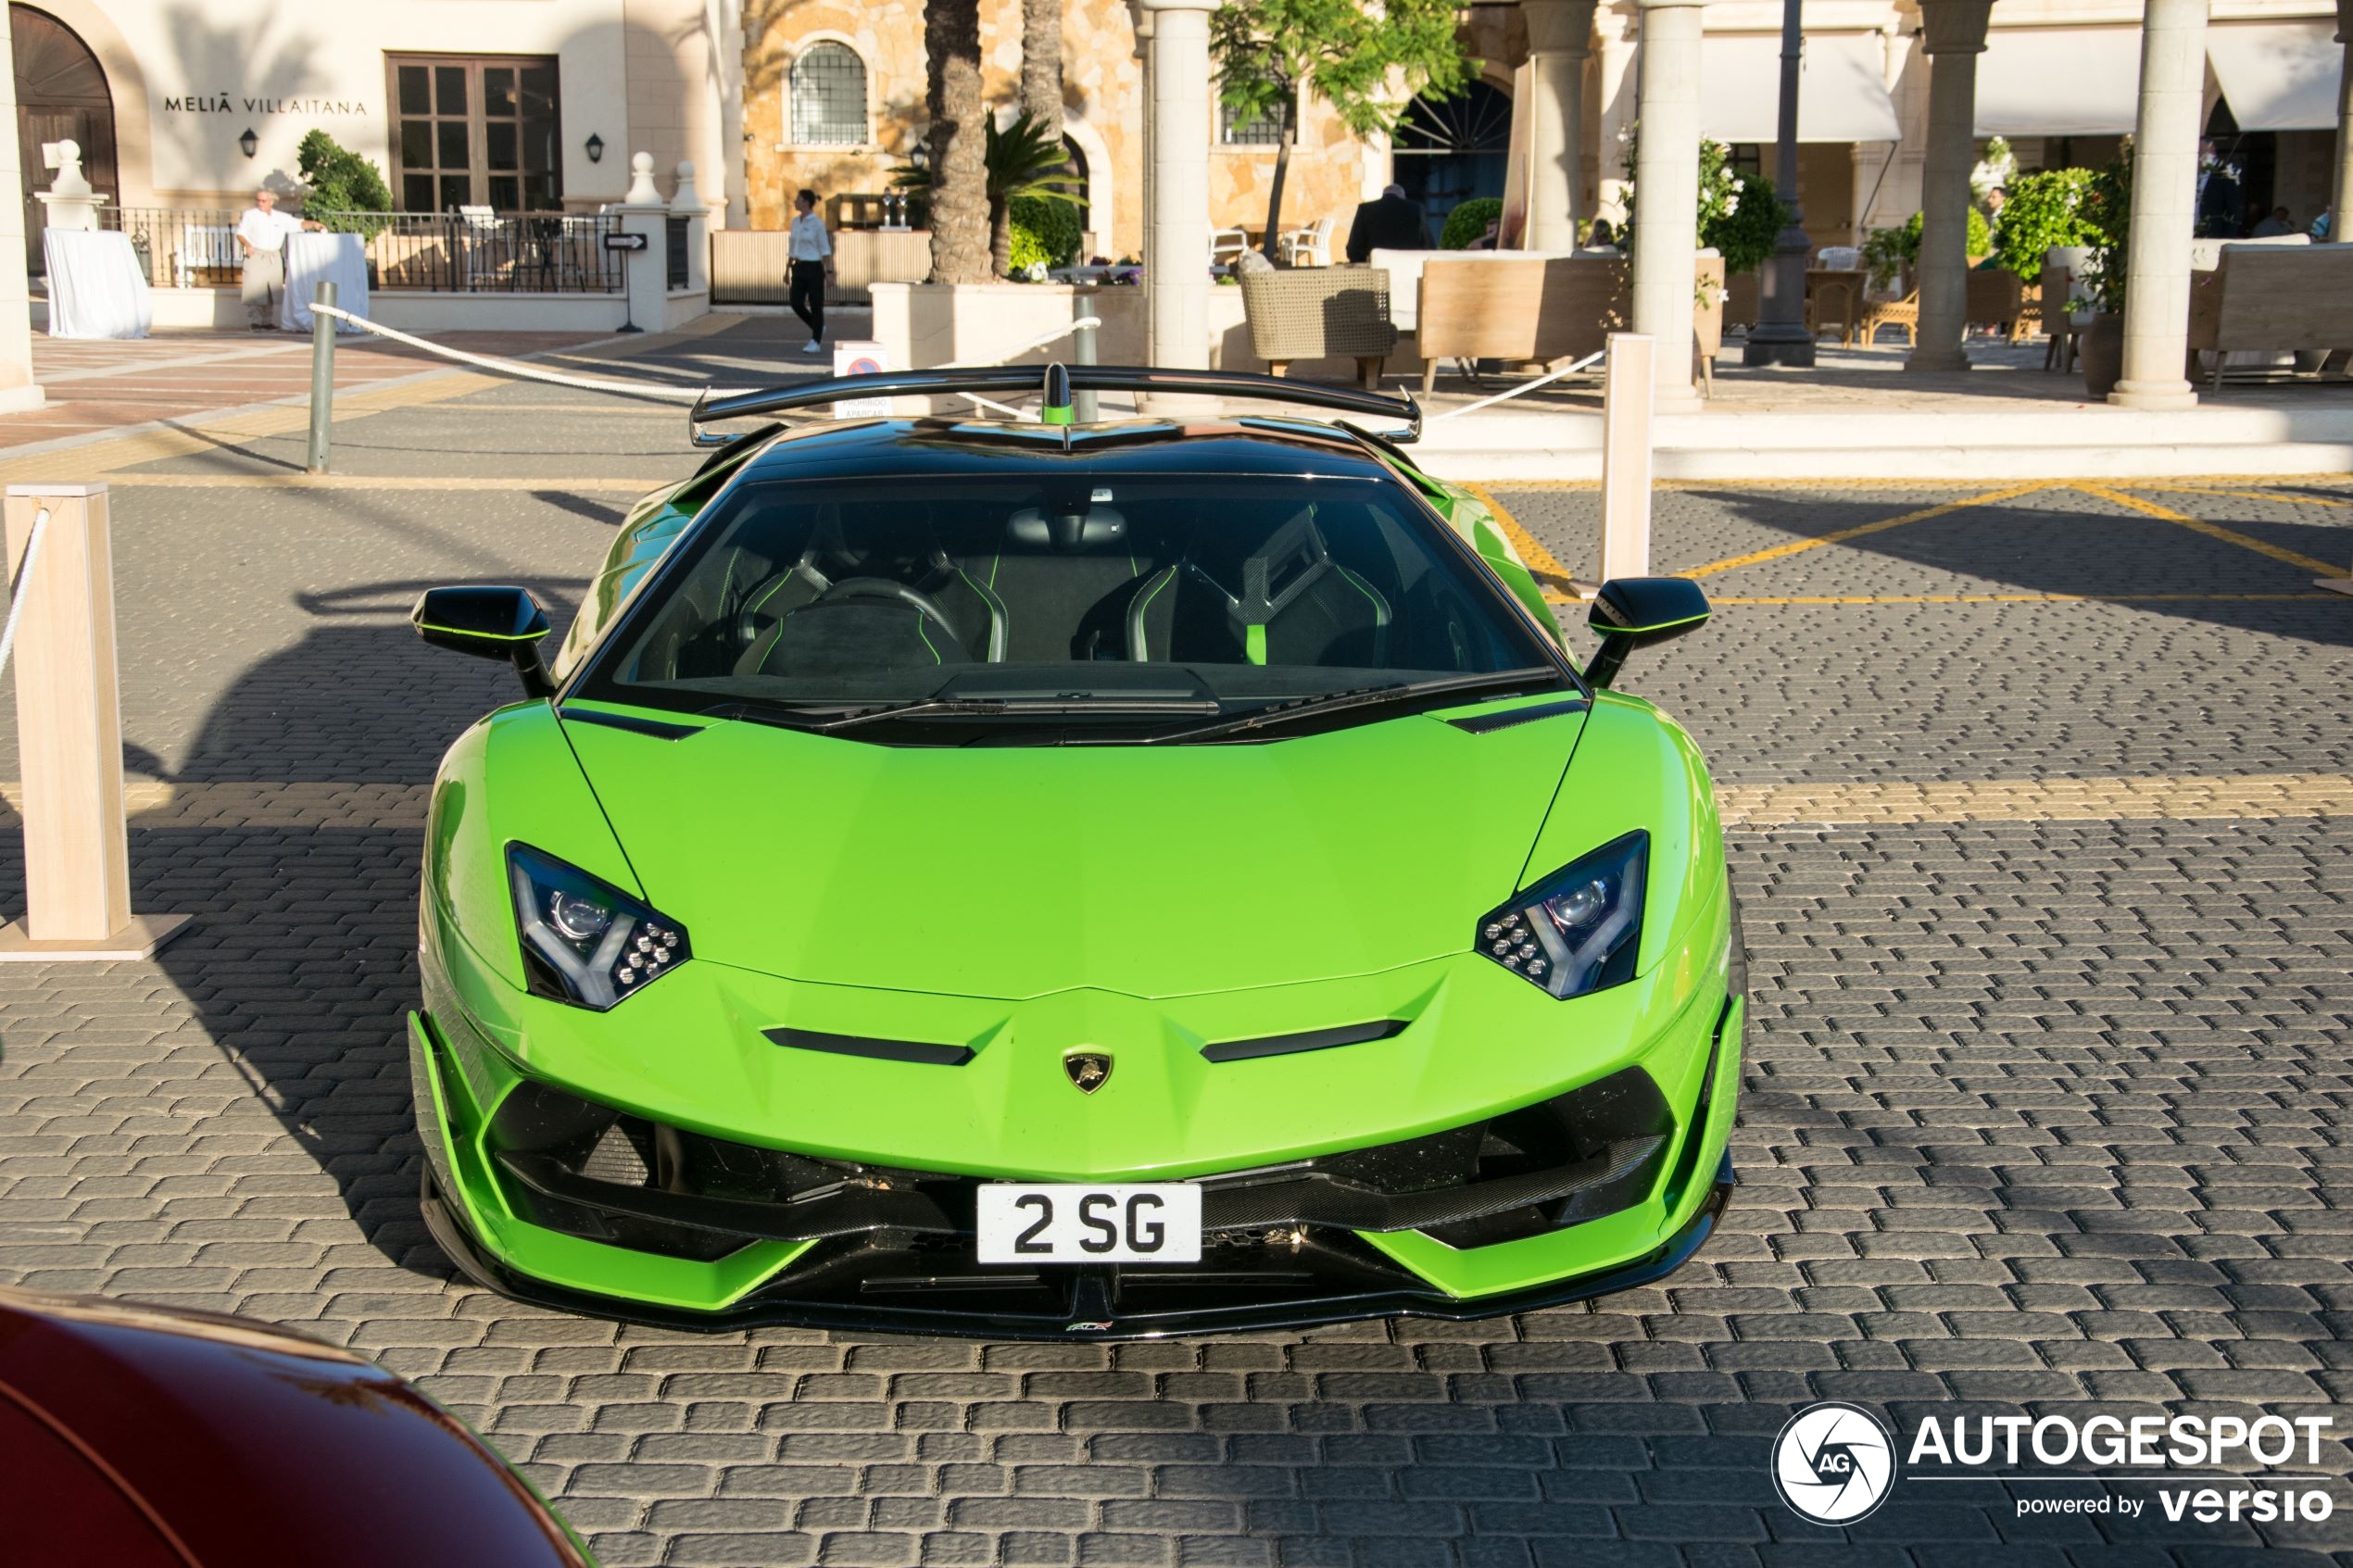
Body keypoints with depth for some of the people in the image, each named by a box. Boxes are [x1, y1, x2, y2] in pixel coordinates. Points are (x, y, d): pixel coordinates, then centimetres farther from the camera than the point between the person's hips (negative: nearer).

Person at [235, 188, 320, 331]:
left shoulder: (281, 218, 12)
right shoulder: (250, 215, 5)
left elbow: (299, 224, 13)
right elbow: (241, 233, 3)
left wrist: (313, 224, -5)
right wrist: (247, 245, -15)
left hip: (274, 258, 4)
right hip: (256, 256, -3)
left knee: (273, 291, 2)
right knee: (255, 291, -10)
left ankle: (269, 322, 9)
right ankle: (255, 322, -9)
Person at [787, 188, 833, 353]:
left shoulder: (817, 223, -11)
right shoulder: (796, 221, 10)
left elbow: (825, 249, -10)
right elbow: (792, 247, 16)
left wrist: (829, 272, -14)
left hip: (814, 268, -7)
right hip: (799, 268, 7)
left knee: (816, 306, -1)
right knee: (797, 304, 2)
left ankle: (816, 343, 6)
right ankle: (818, 328, 26)